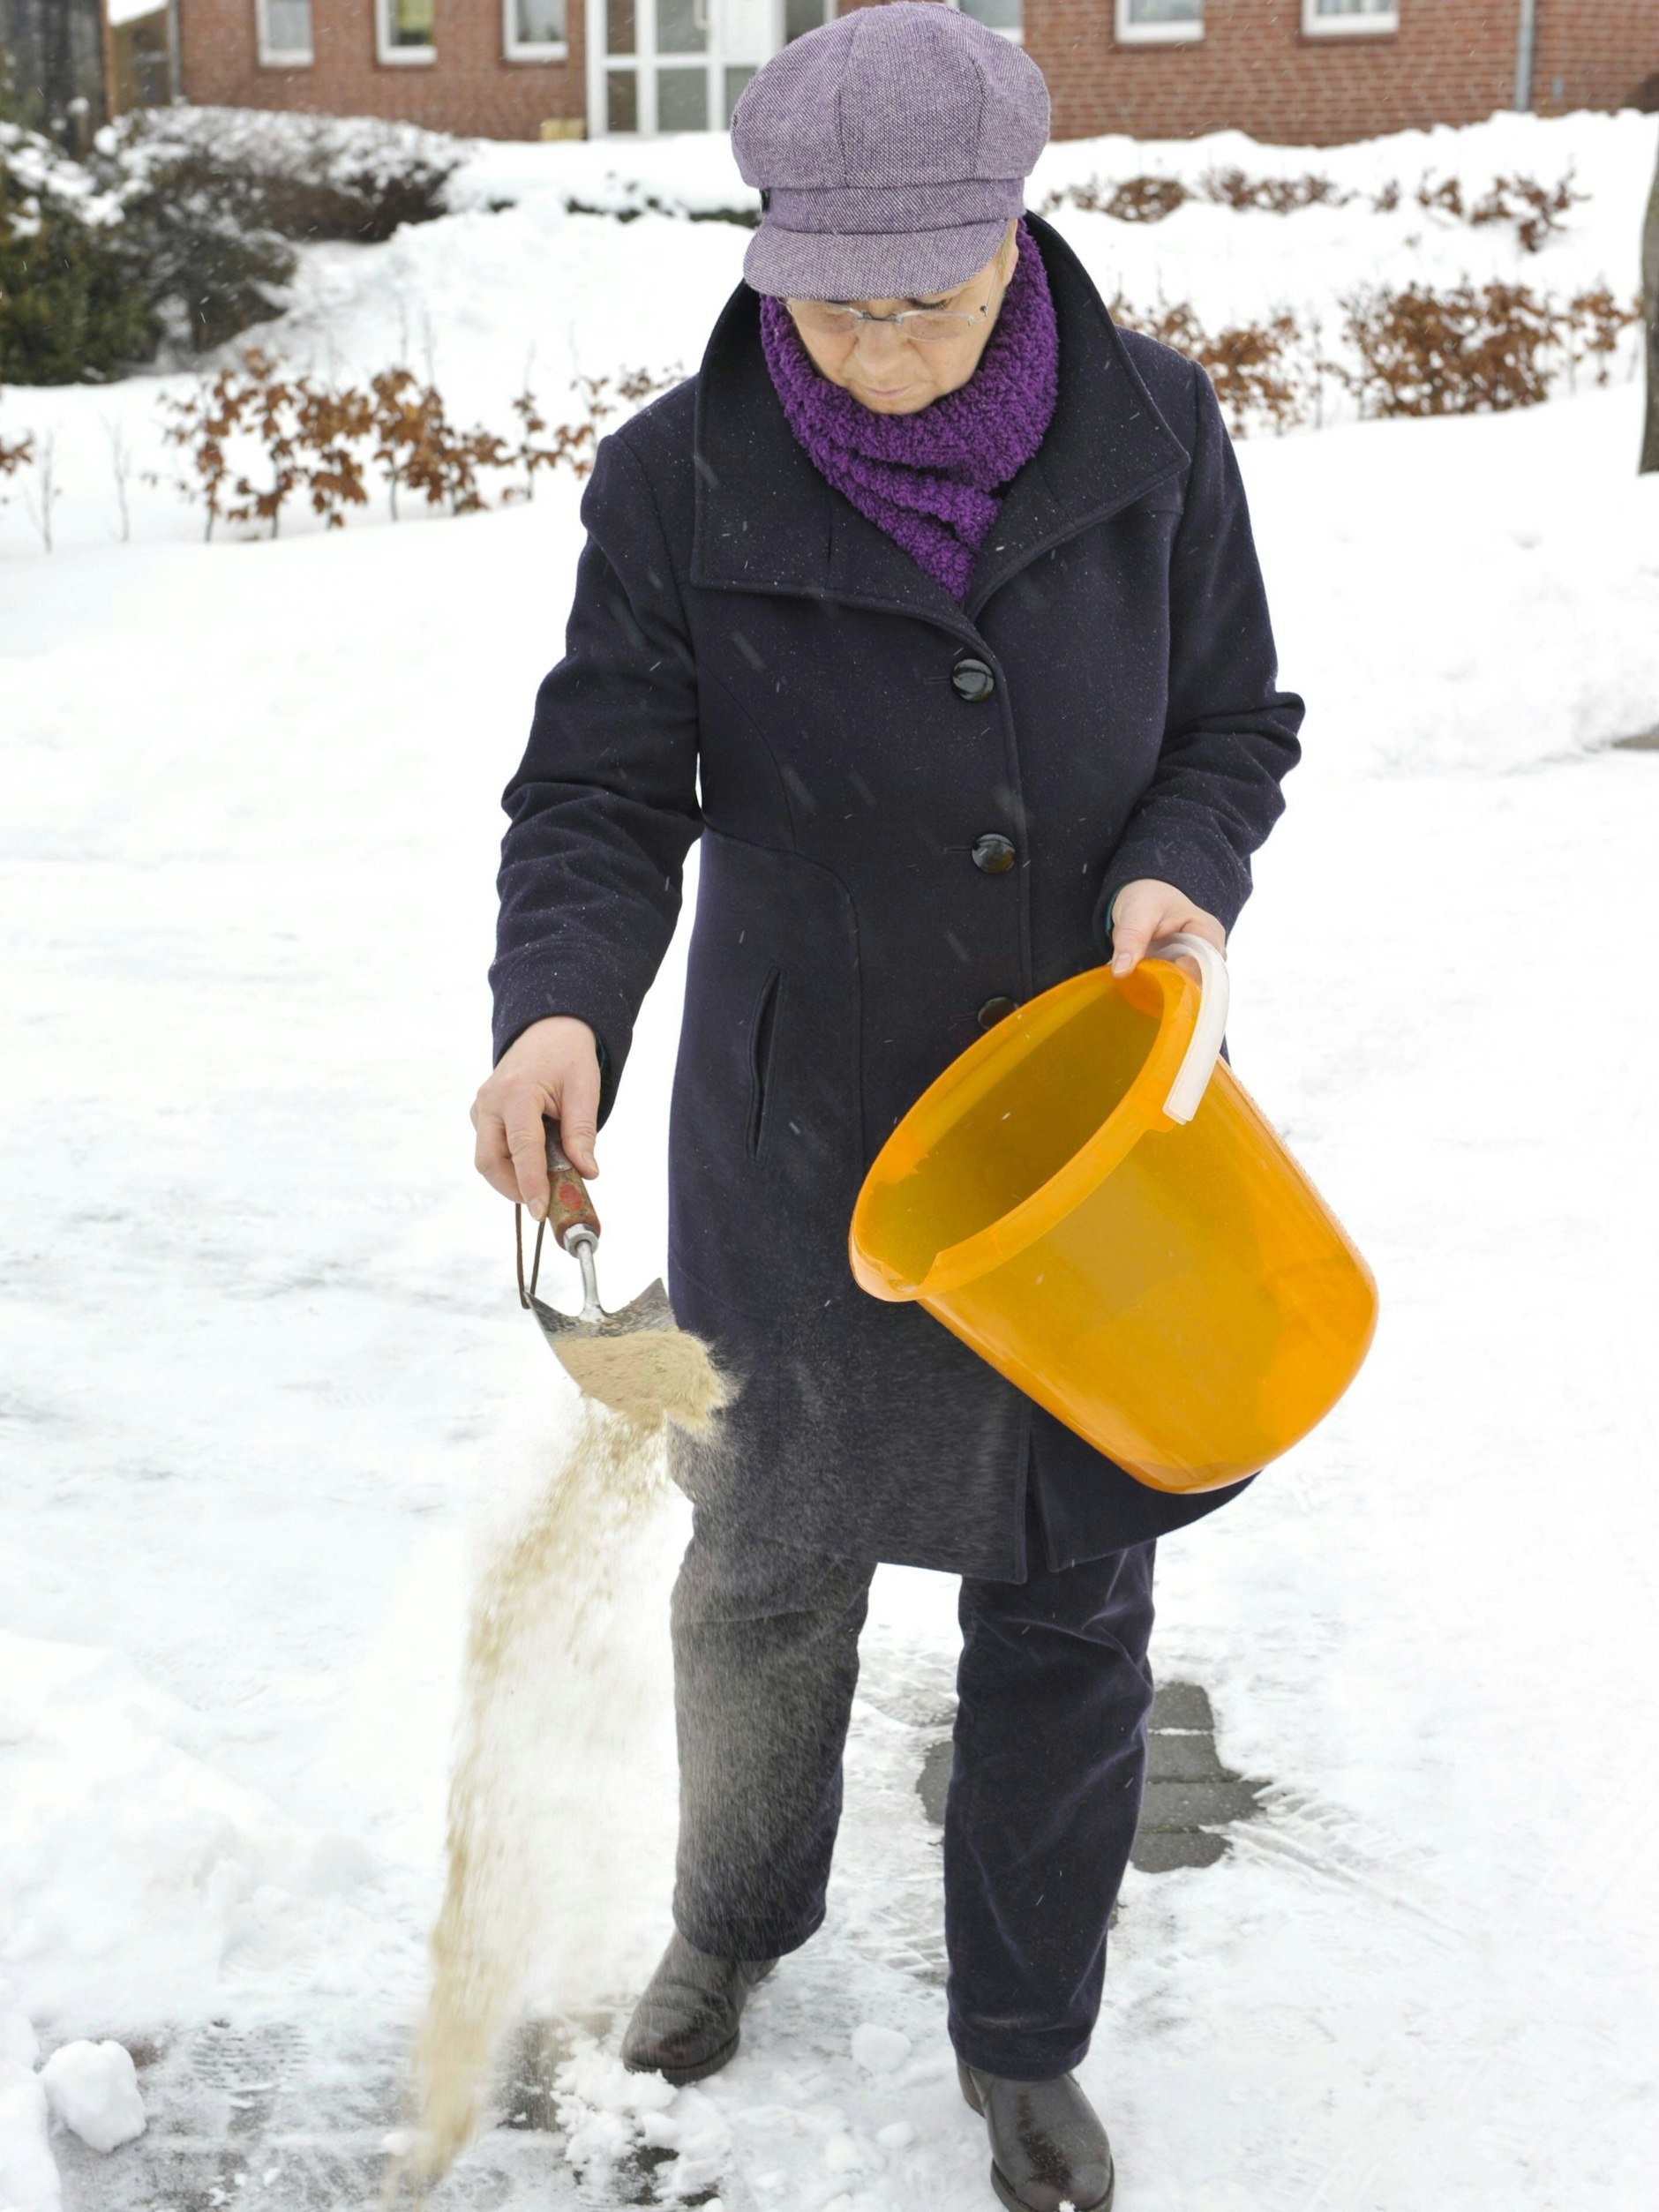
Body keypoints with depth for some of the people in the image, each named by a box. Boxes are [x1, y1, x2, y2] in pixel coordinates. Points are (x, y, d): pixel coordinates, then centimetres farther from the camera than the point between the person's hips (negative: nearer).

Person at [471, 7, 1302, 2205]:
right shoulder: (679, 482, -13)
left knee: (1070, 1600, 13)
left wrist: (1179, 875, -20)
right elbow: (602, 794, -13)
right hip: (801, 1138, -1)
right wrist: (561, 1008, -33)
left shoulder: (1149, 428, -9)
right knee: (770, 1567, 18)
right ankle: (739, 1914, 50)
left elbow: (1237, 720, 1)